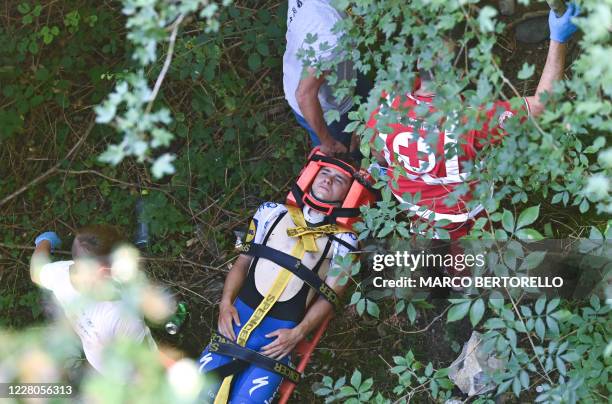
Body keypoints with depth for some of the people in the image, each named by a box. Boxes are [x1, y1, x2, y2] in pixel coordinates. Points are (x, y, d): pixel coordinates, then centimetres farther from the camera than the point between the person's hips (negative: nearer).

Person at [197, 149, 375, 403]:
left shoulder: (343, 242, 6)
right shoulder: (273, 213, 14)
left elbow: (328, 297, 3)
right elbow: (242, 262, 15)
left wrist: (298, 334, -9)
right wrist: (226, 302, 0)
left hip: (280, 334, -2)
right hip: (239, 317, 3)